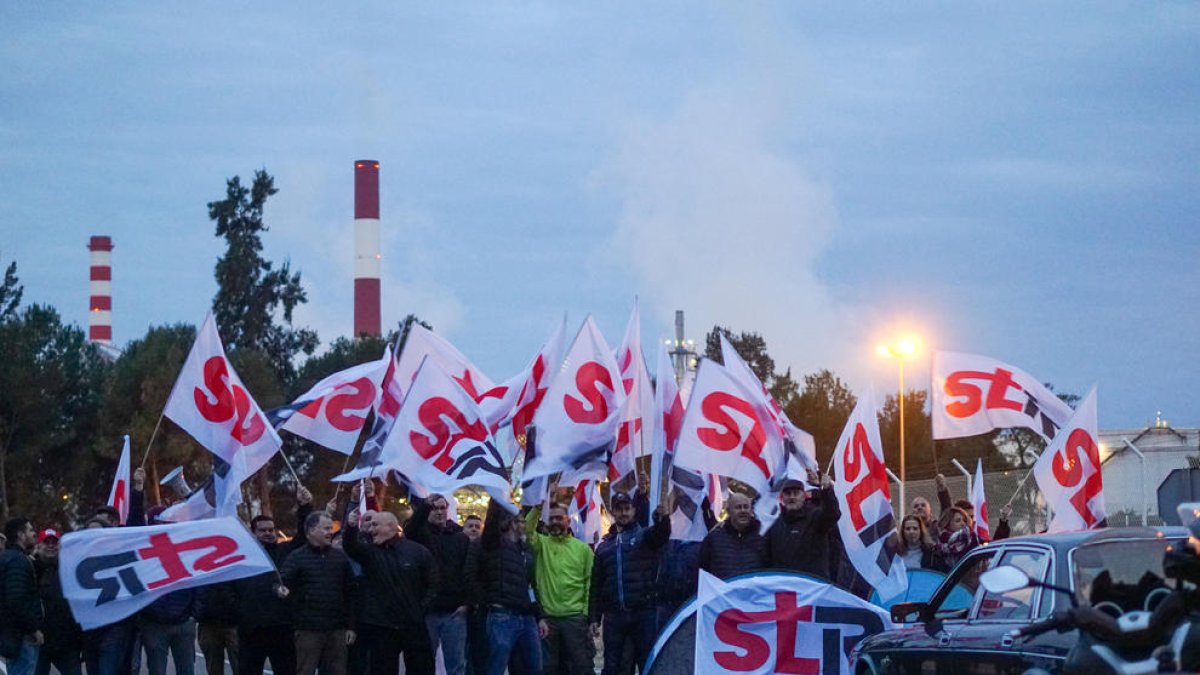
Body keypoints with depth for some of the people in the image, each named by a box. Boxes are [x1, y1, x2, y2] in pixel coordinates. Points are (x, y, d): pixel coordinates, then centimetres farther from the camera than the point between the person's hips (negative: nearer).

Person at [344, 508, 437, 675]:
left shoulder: (418, 552, 2)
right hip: (380, 626, 0)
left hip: (414, 625, 0)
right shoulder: (369, 551, 3)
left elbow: (432, 583, 8)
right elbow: (351, 547, -19)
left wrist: (422, 608, -2)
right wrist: (351, 527, -38)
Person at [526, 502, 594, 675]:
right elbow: (527, 530, -13)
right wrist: (538, 507, -23)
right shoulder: (542, 543, 8)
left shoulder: (582, 548, 5)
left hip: (575, 617, -2)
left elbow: (590, 582, 3)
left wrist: (588, 614, -5)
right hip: (547, 618, 2)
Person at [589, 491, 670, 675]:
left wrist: (662, 518, -43)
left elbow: (661, 534, -19)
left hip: (643, 612, -3)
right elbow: (596, 586, 17)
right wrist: (594, 618, 9)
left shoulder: (644, 536, 6)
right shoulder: (604, 546, 17)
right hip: (614, 616, 3)